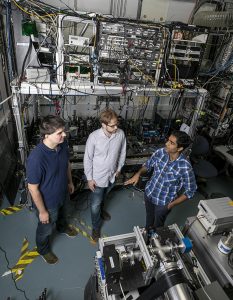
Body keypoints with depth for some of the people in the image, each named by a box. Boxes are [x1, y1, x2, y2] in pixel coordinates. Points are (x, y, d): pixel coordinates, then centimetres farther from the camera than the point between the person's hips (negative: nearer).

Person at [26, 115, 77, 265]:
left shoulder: (63, 144, -18)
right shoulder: (36, 158, -39)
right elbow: (33, 188, -26)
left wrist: (70, 182, 14)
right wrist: (42, 211, -15)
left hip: (63, 193, 6)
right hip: (48, 202, -5)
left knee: (62, 214, 36)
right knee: (46, 228, 24)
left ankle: (63, 227, 70)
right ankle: (43, 250, 56)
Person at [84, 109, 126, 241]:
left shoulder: (121, 134, -16)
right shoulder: (94, 137, -26)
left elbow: (122, 152, 2)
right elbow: (88, 159, -15)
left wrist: (119, 168, 10)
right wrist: (89, 178, -10)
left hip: (112, 175, 4)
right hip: (98, 177, -4)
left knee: (103, 197, 31)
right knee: (95, 204, 13)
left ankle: (101, 209, 63)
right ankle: (96, 227, 38)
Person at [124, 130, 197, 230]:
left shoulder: (185, 167, -32)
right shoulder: (160, 152, -19)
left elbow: (190, 190, -18)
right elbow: (148, 165, 1)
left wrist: (172, 204, -18)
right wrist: (138, 173, -17)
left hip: (164, 202, -4)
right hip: (149, 193, 4)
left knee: (158, 226, 24)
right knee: (149, 218, 32)